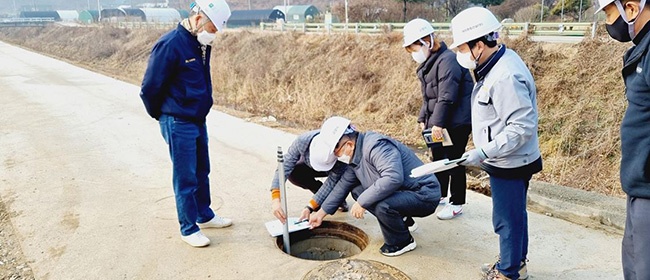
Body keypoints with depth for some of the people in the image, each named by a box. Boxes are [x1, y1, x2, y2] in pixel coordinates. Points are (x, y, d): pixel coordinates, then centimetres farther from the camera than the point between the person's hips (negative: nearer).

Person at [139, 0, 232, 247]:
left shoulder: (201, 44, 4)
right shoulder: (170, 45, -20)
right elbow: (149, 88, -13)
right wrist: (161, 116, 1)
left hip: (198, 120, 8)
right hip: (178, 124, -8)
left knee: (202, 172, 19)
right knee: (185, 178, 3)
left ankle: (205, 215, 37)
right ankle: (188, 229, 18)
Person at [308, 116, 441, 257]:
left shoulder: (376, 145, -25)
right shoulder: (356, 157, 6)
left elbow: (393, 178, -37)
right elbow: (343, 185, 14)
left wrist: (362, 202, -29)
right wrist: (321, 213, 18)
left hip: (425, 195, -9)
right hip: (402, 192, 10)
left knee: (382, 206, -32)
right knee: (357, 191, 7)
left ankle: (401, 242, -2)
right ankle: (401, 222, 16)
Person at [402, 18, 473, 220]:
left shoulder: (447, 60, -20)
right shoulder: (429, 63, 12)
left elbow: (447, 97, -26)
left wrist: (438, 123, -25)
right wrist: (423, 118, 9)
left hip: (456, 123, -10)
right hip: (438, 123, 10)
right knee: (437, 158, 19)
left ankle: (456, 204, 15)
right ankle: (439, 195, 37)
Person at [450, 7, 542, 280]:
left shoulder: (505, 77, -27)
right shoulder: (497, 64, 4)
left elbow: (522, 127, -29)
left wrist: (483, 152, -27)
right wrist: (485, 153, 15)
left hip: (510, 165, -10)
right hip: (507, 162, 10)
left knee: (507, 219, 6)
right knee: (514, 214, 23)